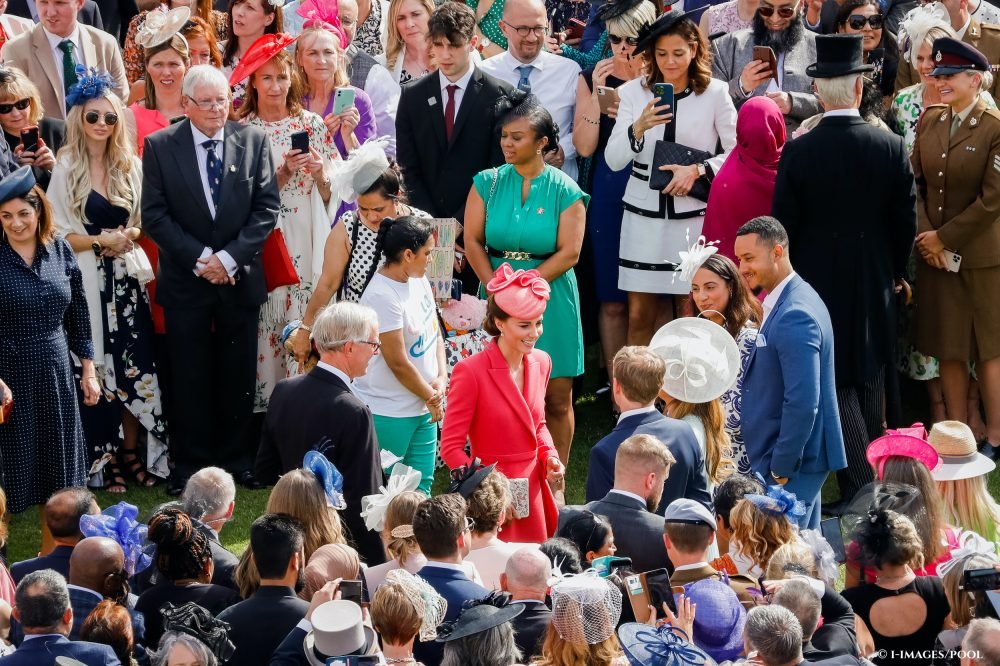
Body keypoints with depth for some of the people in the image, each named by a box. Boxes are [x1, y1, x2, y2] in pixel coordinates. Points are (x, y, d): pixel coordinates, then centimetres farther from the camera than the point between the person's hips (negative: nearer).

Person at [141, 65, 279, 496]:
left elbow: (267, 208, -1)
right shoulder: (160, 146, -3)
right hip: (185, 281, -1)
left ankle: (235, 458, 18)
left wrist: (230, 257, -12)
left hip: (240, 278, 1)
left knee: (238, 376, 7)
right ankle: (190, 464, 11)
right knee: (190, 376, 3)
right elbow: (154, 215, -5)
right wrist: (199, 258, -13)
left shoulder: (253, 141, 1)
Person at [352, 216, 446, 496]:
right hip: (388, 414, -9)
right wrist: (431, 396, -7)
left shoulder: (419, 280, 5)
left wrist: (441, 378, -2)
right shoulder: (382, 296, -22)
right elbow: (398, 363, -19)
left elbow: (434, 331, 15)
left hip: (423, 408, 9)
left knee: (421, 486, 13)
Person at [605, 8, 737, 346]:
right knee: (639, 317, 5)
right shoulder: (633, 92, 0)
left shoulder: (715, 94, -4)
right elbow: (614, 160, -6)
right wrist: (638, 128, -23)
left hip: (693, 218, -2)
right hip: (643, 217, 2)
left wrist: (698, 170, -16)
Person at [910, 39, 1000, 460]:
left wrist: (944, 237, -12)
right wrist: (925, 236, -9)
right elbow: (914, 183, 4)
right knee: (947, 348, 9)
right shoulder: (928, 121, 5)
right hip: (934, 251, 5)